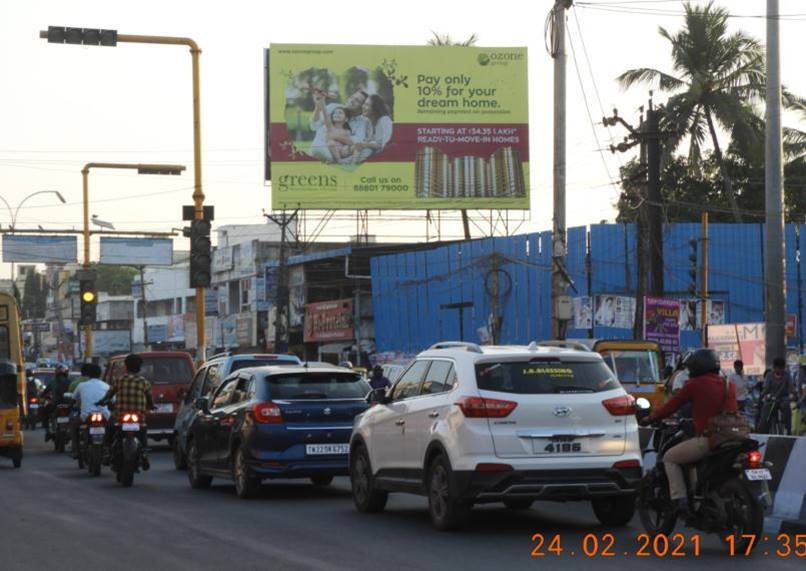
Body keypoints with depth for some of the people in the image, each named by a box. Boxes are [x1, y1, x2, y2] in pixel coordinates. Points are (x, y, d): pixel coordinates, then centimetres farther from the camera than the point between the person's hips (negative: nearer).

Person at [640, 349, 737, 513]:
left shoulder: (695, 384, -3)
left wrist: (650, 418, 17)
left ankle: (679, 500, -4)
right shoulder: (729, 384, 13)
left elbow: (672, 406, 2)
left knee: (670, 458, 10)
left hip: (706, 440, -6)